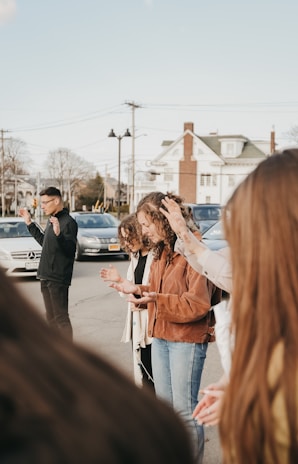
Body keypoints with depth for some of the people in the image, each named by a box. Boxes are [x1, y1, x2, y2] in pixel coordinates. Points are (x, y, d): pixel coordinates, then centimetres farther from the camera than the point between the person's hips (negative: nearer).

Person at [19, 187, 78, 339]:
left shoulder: (68, 222, -16)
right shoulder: (52, 220, 13)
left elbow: (70, 249, -24)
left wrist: (58, 234, -40)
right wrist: (30, 224, 27)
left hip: (58, 279, -10)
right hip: (46, 276, 10)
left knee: (61, 318, -6)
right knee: (51, 317, 16)